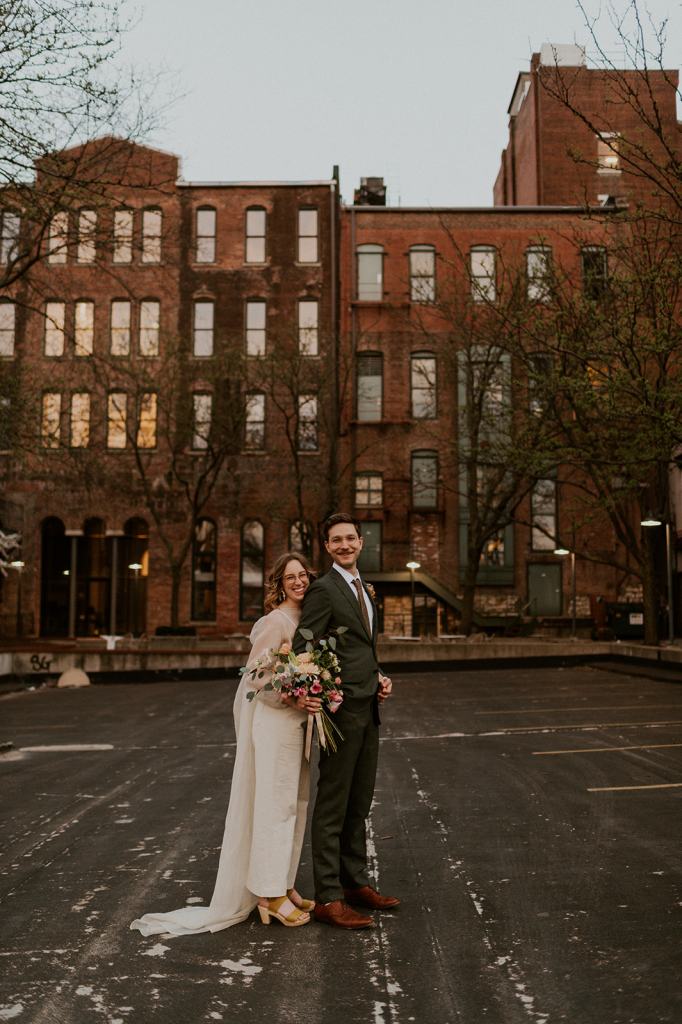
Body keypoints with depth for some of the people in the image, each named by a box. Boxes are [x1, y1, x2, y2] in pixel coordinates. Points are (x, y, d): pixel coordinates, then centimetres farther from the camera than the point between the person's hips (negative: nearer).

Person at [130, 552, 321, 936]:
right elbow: (256, 676, -17)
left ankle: (282, 886, 25)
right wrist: (294, 699, -25)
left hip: (298, 722, 9)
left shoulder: (306, 619, 12)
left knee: (295, 803, 14)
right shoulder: (276, 621, -13)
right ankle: (269, 893, 7)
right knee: (275, 803, -3)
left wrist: (310, 699, 2)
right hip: (275, 722, -9)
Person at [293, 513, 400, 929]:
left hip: (369, 709, 9)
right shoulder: (324, 589, -11)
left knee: (359, 804, 17)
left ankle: (355, 882, 29)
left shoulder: (363, 589, 17)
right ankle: (328, 898, 6)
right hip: (342, 708, -9)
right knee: (333, 805, -2)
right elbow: (302, 650, -17)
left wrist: (380, 676, 9)